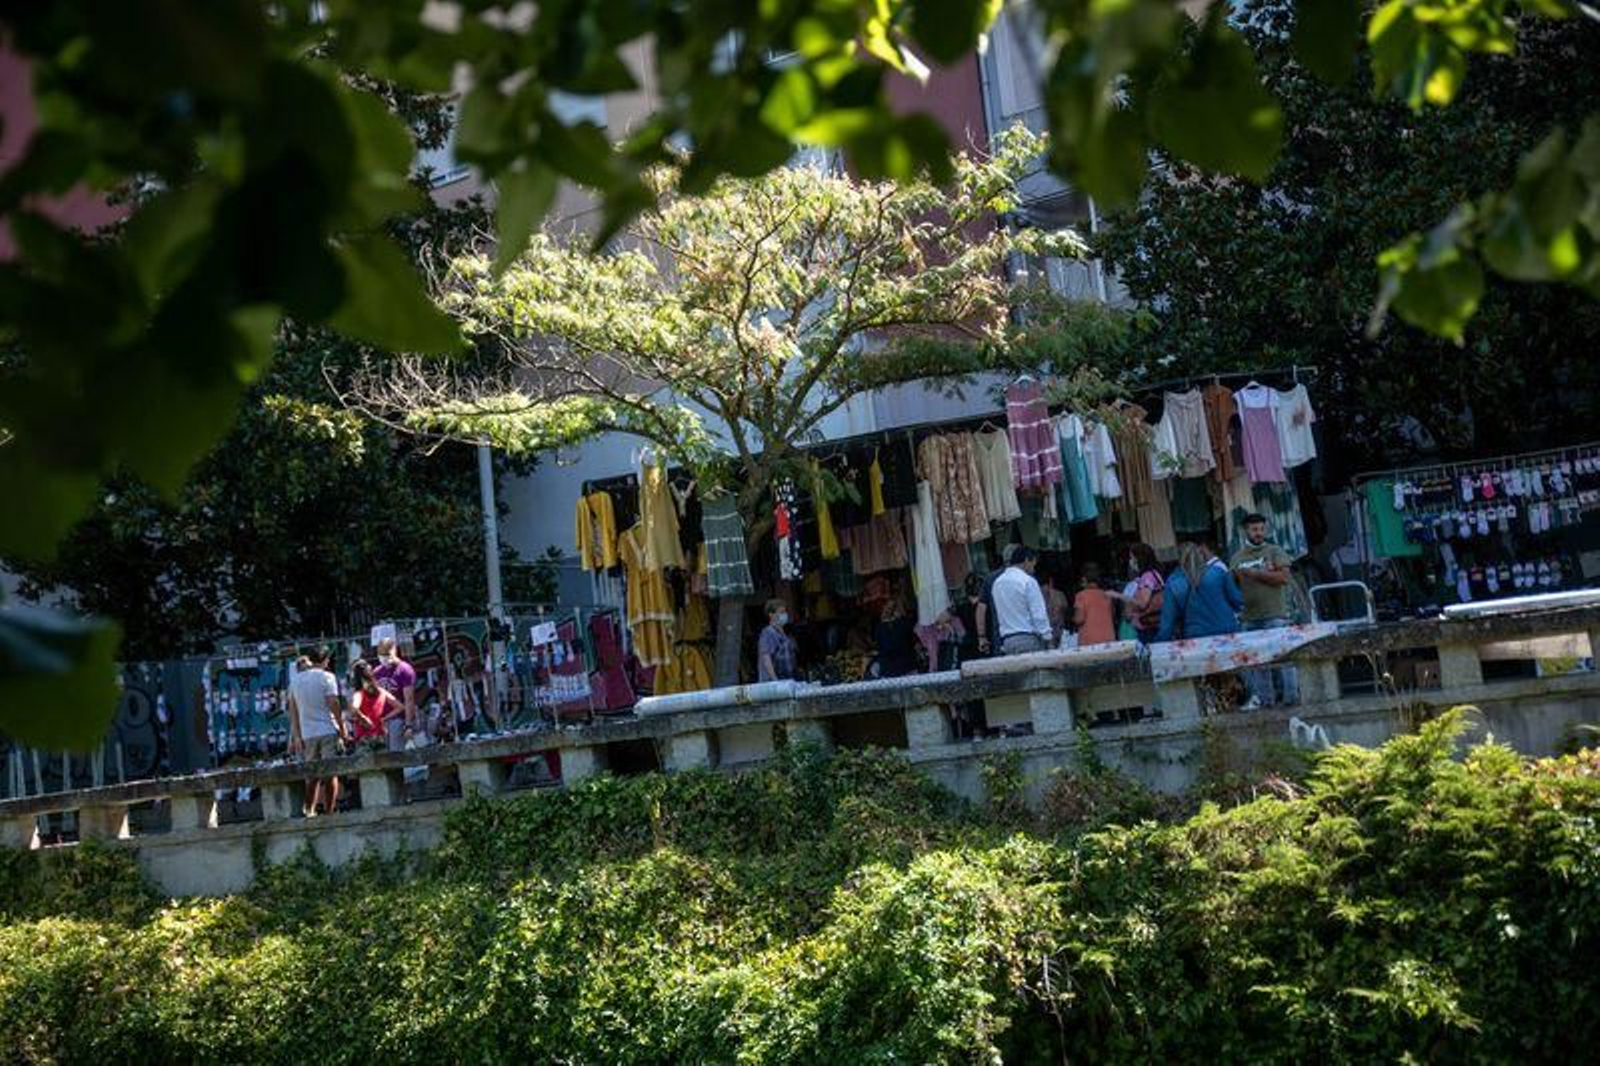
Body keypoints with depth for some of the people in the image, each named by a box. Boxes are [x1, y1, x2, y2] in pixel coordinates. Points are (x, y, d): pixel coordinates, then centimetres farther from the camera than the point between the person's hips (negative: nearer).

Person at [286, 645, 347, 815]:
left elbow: (293, 709, 10)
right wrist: (342, 728, -4)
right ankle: (329, 811, 0)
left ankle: (309, 810, 2)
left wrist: (296, 736, 13)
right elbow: (333, 704, -10)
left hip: (307, 733, 4)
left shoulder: (295, 679, 10)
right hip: (328, 731, -4)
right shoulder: (326, 677, -5)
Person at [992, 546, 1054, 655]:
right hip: (1028, 638, -7)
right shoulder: (1028, 581, -9)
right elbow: (1039, 614, -11)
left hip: (1007, 641, 7)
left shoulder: (998, 583, 12)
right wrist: (1047, 638, -6)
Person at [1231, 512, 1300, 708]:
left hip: (1274, 615, -3)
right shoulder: (1237, 557, 15)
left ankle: (1291, 695, -1)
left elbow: (1283, 577, -8)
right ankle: (1263, 697, 10)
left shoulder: (1275, 552, 5)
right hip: (1249, 617, 3)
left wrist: (1255, 574, -11)